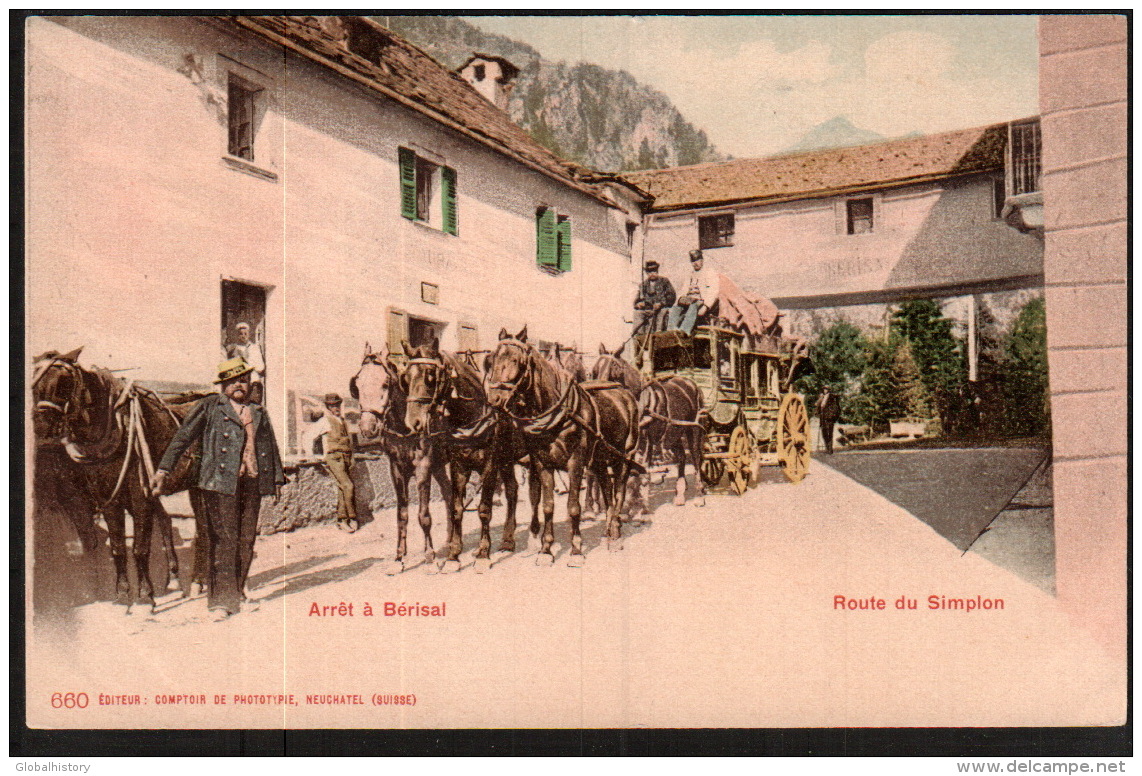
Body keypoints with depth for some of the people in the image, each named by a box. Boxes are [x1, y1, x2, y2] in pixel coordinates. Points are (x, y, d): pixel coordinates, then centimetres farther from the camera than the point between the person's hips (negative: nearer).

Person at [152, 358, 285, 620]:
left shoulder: (259, 412, 20)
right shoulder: (210, 406, 8)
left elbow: (271, 447, 24)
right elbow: (183, 436, 3)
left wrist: (277, 479, 18)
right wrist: (163, 469, -4)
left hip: (252, 481, 4)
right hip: (221, 480, -4)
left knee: (247, 540, 5)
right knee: (225, 540, -8)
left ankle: (237, 593, 17)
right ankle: (221, 601, -5)